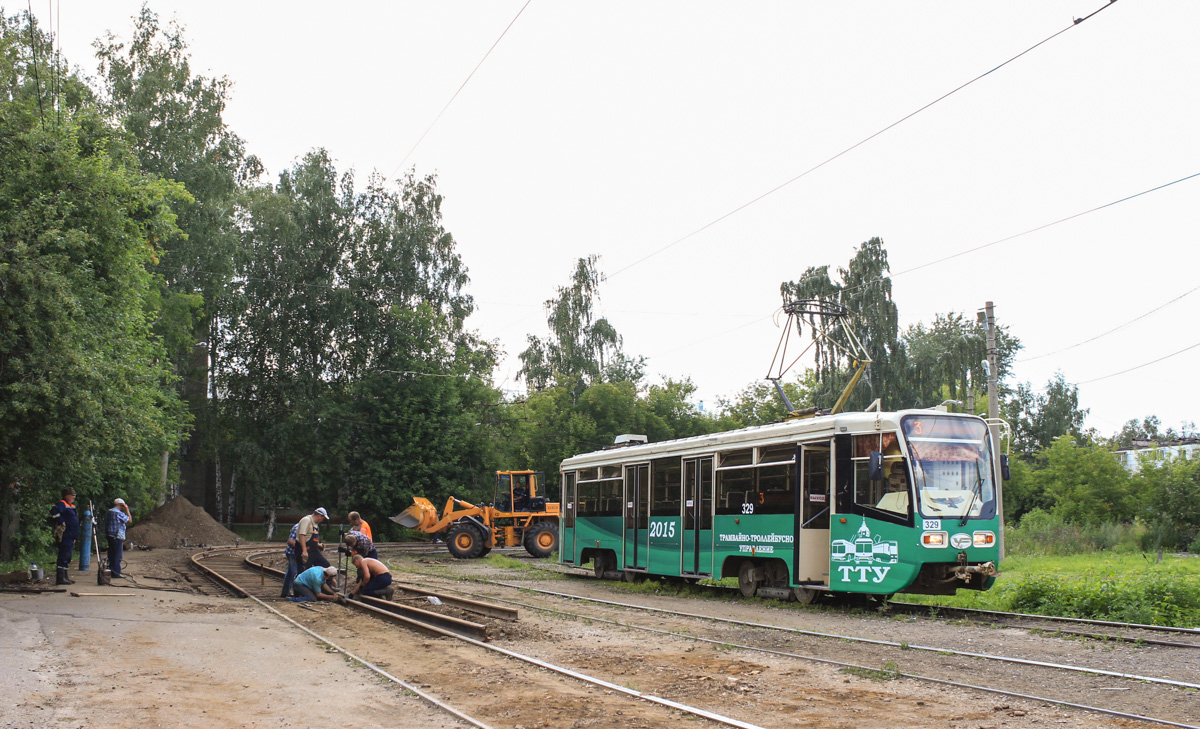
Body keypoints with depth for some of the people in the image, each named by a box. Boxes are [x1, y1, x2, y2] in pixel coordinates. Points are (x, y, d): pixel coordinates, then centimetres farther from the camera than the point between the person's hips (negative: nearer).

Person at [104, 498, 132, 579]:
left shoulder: (108, 512, 14)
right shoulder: (119, 513, -13)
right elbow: (129, 520, -8)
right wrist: (127, 510, -1)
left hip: (109, 535, 9)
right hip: (117, 536, -9)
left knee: (111, 554, 13)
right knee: (118, 555, -5)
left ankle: (111, 571, 16)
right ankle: (116, 573, -5)